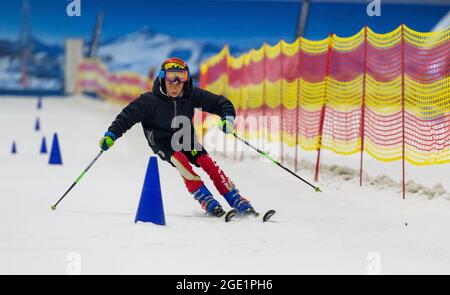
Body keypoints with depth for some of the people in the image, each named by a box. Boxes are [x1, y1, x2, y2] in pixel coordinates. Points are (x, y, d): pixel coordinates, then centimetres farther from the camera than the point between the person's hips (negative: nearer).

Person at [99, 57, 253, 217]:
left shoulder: (191, 95, -11)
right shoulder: (150, 100, -18)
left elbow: (220, 103, -7)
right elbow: (128, 115, -17)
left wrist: (228, 117, -27)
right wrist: (111, 135, -29)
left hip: (186, 140, 3)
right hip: (162, 143, -3)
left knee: (208, 163, -16)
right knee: (181, 162, -31)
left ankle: (236, 200, -12)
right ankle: (205, 200, -29)